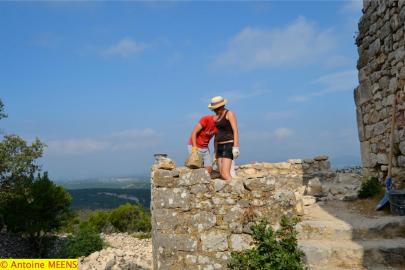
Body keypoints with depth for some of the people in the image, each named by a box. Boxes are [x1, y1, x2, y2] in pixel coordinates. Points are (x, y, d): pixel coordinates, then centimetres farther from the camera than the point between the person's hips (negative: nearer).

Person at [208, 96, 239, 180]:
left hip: (229, 146, -8)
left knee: (225, 174, -17)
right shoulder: (217, 117, 16)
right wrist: (216, 151, 18)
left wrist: (235, 147, -25)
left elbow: (235, 131, -16)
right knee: (222, 174, 1)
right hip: (220, 147, 9)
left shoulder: (230, 114, -9)